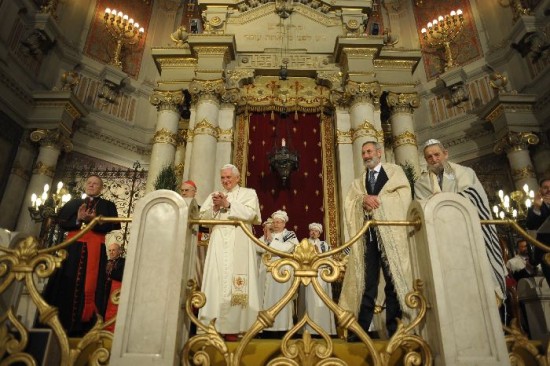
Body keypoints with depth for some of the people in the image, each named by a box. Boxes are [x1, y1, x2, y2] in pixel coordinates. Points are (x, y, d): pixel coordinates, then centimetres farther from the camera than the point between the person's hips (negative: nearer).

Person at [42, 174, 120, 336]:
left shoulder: (108, 205, 12)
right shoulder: (73, 203, 19)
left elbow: (114, 224, -2)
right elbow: (61, 222, 7)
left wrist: (95, 220, -17)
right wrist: (78, 219, -12)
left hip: (95, 249, -2)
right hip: (73, 247, 2)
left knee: (90, 284, -6)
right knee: (67, 284, -1)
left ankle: (81, 327, -3)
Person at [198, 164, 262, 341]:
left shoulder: (249, 193, 10)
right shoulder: (214, 195, 21)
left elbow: (250, 213, -8)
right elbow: (203, 216, 12)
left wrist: (227, 204, -10)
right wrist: (215, 207, -7)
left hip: (239, 244, -3)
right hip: (218, 244, 4)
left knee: (236, 282, -7)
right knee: (216, 281, -2)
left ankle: (232, 327, -4)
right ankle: (214, 325, 2)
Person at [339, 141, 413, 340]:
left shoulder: (395, 171, 14)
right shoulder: (358, 181, 23)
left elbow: (403, 196, -1)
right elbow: (348, 202, 6)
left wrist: (377, 200, -8)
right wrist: (364, 199, -13)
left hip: (390, 232, -3)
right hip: (367, 234, 3)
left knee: (394, 278, -1)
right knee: (366, 281, 1)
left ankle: (393, 328, 6)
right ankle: (362, 327, 3)